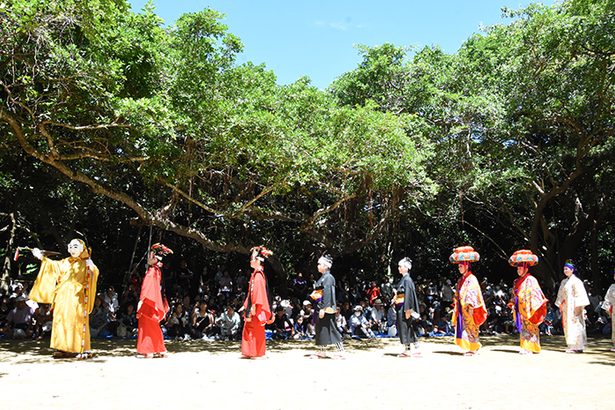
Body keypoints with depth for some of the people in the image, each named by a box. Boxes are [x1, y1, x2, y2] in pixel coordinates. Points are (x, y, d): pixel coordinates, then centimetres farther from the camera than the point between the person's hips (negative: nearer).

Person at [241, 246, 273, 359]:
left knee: (256, 330, -1)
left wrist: (254, 306, -23)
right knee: (248, 329, 13)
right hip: (252, 307, 10)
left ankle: (258, 353, 7)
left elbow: (258, 291, -21)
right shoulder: (255, 274, 14)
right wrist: (246, 305, 20)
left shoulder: (258, 275, -15)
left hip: (256, 308, -10)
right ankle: (249, 352, 19)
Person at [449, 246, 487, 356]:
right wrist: (456, 308, 17)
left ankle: (472, 348, 3)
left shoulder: (472, 279, -8)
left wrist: (469, 304, -23)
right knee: (462, 326, 6)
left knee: (470, 327, -5)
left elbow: (472, 293, -15)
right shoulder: (461, 280, 16)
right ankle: (468, 348, 14)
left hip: (469, 309, -8)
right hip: (461, 309, 8)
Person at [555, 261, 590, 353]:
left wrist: (578, 307, -18)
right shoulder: (564, 281, 16)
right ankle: (572, 346, 13)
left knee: (575, 326, -7)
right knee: (567, 326, 7)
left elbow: (579, 295, -13)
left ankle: (577, 347, -4)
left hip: (573, 307, -8)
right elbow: (561, 295, 19)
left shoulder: (576, 281, -7)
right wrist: (560, 306, 15)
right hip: (566, 308, 8)